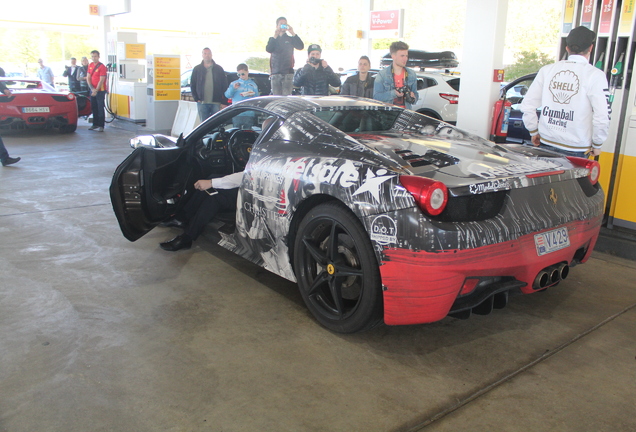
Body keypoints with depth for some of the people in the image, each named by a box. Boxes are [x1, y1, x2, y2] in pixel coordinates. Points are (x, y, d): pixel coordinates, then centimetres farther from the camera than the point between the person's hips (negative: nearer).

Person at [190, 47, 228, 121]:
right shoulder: (197, 69, 10)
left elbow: (225, 86, 4)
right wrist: (196, 99, -1)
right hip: (202, 103, 1)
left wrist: (223, 102, -4)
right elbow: (192, 85, 11)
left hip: (216, 103, -1)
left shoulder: (219, 69, 7)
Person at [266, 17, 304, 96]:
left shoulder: (290, 39, 13)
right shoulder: (272, 39, 17)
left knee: (287, 97, -10)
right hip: (275, 73, 2)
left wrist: (293, 34, -13)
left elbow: (301, 47, -5)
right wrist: (275, 36, -12)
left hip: (288, 72, -1)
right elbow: (268, 49, -4)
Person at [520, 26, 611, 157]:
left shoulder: (547, 70, 3)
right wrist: (596, 145, 2)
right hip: (576, 150, -3)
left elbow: (527, 106, 3)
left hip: (545, 144, 3)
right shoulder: (595, 75, -8)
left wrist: (534, 131, 15)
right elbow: (602, 117, -13)